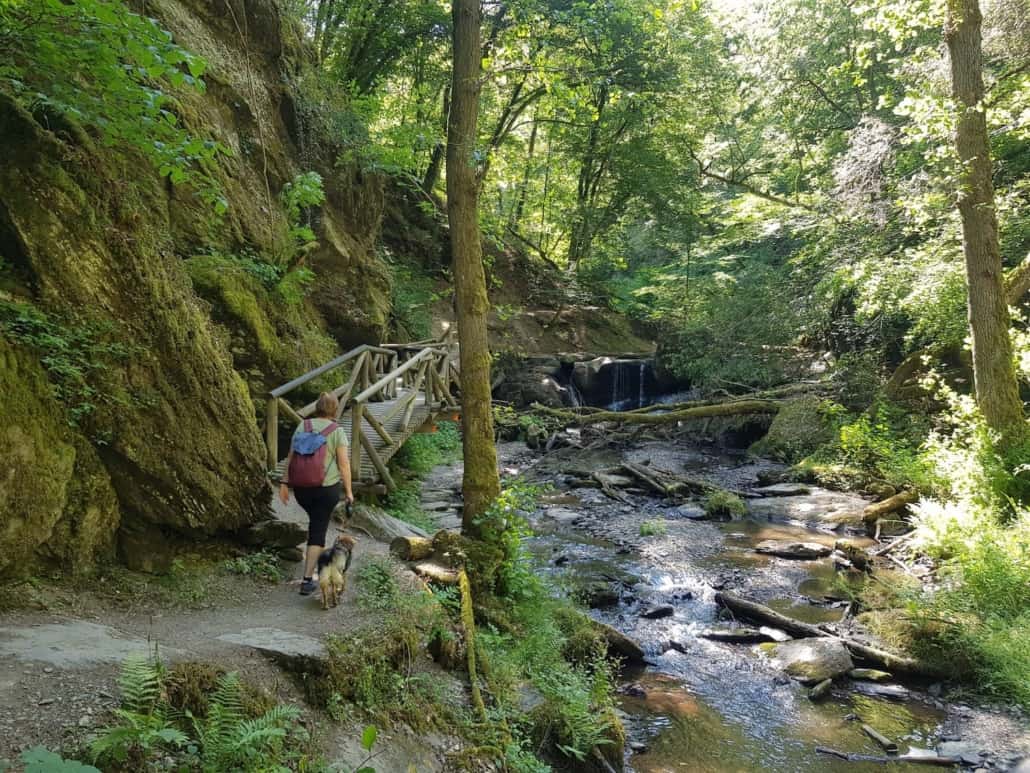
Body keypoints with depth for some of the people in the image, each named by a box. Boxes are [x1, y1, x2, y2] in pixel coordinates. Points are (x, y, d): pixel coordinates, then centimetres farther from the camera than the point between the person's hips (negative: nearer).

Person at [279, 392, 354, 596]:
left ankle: (315, 556, 40)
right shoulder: (338, 431, -7)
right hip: (327, 488, -4)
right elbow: (344, 464, -9)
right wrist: (348, 491, -1)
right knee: (318, 531, 2)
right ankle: (307, 579, -2)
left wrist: (285, 483, 4)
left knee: (315, 520, 29)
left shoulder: (302, 426, 2)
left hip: (301, 487, 4)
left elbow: (291, 457, 0)